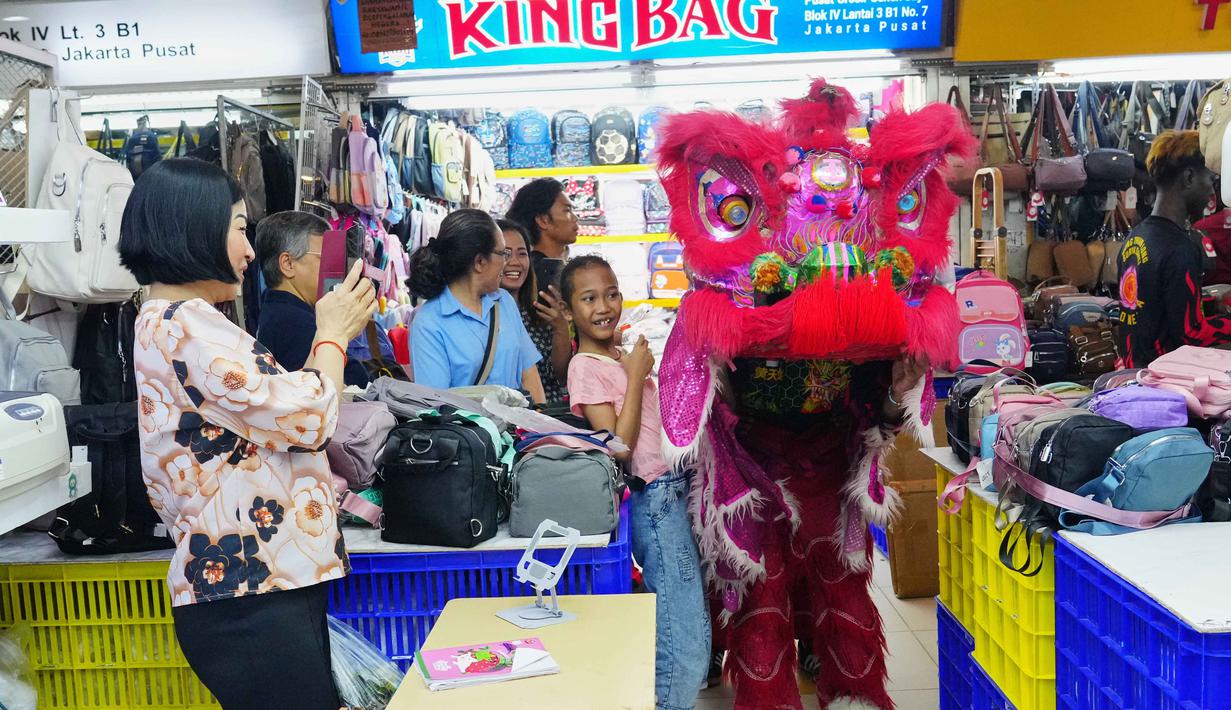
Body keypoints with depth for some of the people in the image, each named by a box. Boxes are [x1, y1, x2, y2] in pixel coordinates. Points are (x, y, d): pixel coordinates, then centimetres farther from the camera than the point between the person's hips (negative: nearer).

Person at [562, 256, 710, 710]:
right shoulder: (587, 368, -11)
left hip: (675, 492, 8)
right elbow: (616, 450, -18)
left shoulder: (624, 356, 13)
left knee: (693, 625, 16)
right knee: (685, 639, -6)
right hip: (653, 500, -8)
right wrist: (636, 377, -16)